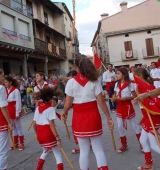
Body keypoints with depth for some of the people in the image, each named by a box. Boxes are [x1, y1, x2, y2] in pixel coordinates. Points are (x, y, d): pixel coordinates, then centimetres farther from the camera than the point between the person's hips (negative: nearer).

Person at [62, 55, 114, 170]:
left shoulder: (71, 82, -5)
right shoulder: (94, 80, -3)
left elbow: (68, 105, -5)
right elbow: (101, 102, -7)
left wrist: (64, 113, 16)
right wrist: (109, 117, 3)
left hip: (79, 118, 0)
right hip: (93, 117, 0)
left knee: (84, 150, 14)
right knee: (98, 149, 12)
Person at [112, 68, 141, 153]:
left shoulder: (129, 84, -10)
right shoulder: (117, 84, 4)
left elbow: (135, 96, -9)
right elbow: (115, 95, 10)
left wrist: (126, 98, -23)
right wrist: (114, 98, -12)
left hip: (128, 106, -4)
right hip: (119, 107, 5)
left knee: (134, 125, 7)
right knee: (120, 127, 5)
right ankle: (124, 145, 21)